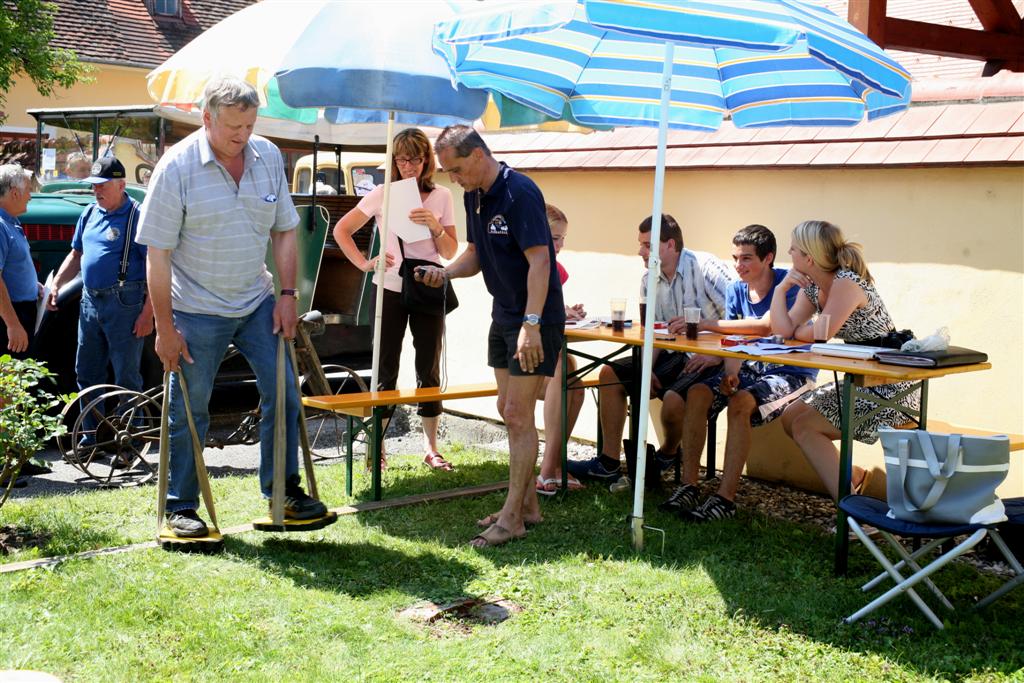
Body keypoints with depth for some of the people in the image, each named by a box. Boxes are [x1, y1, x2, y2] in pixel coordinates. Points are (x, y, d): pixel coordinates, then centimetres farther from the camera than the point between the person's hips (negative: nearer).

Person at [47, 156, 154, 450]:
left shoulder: (138, 216, -11)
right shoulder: (90, 213, 12)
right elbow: (76, 254, 23)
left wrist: (148, 313, -19)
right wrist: (56, 286, 10)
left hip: (124, 304, -8)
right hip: (91, 301, 8)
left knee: (126, 376, -1)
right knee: (87, 372, 14)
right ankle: (90, 439, 26)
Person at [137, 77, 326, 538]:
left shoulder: (268, 157, -1)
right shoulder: (177, 166, -14)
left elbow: (284, 231, 8)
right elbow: (158, 254, -13)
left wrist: (287, 295, 1)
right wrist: (165, 327, -14)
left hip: (258, 303, 4)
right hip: (198, 310, -4)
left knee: (283, 394, 4)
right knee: (189, 412, 4)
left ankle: (284, 490, 18)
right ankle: (180, 508, 16)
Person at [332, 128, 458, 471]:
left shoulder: (442, 196, 4)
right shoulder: (382, 194, 0)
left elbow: (451, 252, 3)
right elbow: (341, 230, 3)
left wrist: (435, 226, -15)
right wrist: (363, 263, -9)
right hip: (390, 290, -1)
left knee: (430, 369, 6)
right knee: (385, 370, 3)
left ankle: (430, 447, 17)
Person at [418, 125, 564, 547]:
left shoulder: (520, 193, -20)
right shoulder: (473, 195, 8)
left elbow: (540, 261, -24)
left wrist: (531, 324, -30)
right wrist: (446, 273, -3)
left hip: (535, 320, -9)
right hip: (503, 315, 9)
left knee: (518, 415, -7)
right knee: (510, 411, 14)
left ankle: (512, 518, -1)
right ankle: (527, 505, 25)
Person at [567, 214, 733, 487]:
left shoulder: (705, 267, -15)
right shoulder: (649, 281, 8)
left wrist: (717, 355, -29)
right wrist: (647, 369, -5)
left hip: (708, 358, -8)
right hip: (673, 356, 8)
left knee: (673, 398, -33)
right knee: (611, 374, -1)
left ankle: (668, 453, 4)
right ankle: (609, 463, 1)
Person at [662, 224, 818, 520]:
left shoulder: (788, 284, -14)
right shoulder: (737, 290, 6)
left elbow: (766, 326, -30)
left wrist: (707, 324, -31)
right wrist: (730, 372, -20)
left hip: (791, 372, -7)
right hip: (752, 367, 7)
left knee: (740, 403, -32)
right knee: (696, 393, -16)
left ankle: (725, 499, -30)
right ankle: (688, 487, -15)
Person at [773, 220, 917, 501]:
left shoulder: (846, 283, -21)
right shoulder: (812, 287, 6)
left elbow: (821, 334, -25)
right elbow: (783, 330, -2)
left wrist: (798, 332, -4)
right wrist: (782, 287, -8)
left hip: (890, 390, -10)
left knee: (804, 426, -12)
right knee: (790, 419, 9)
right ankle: (852, 476, 21)